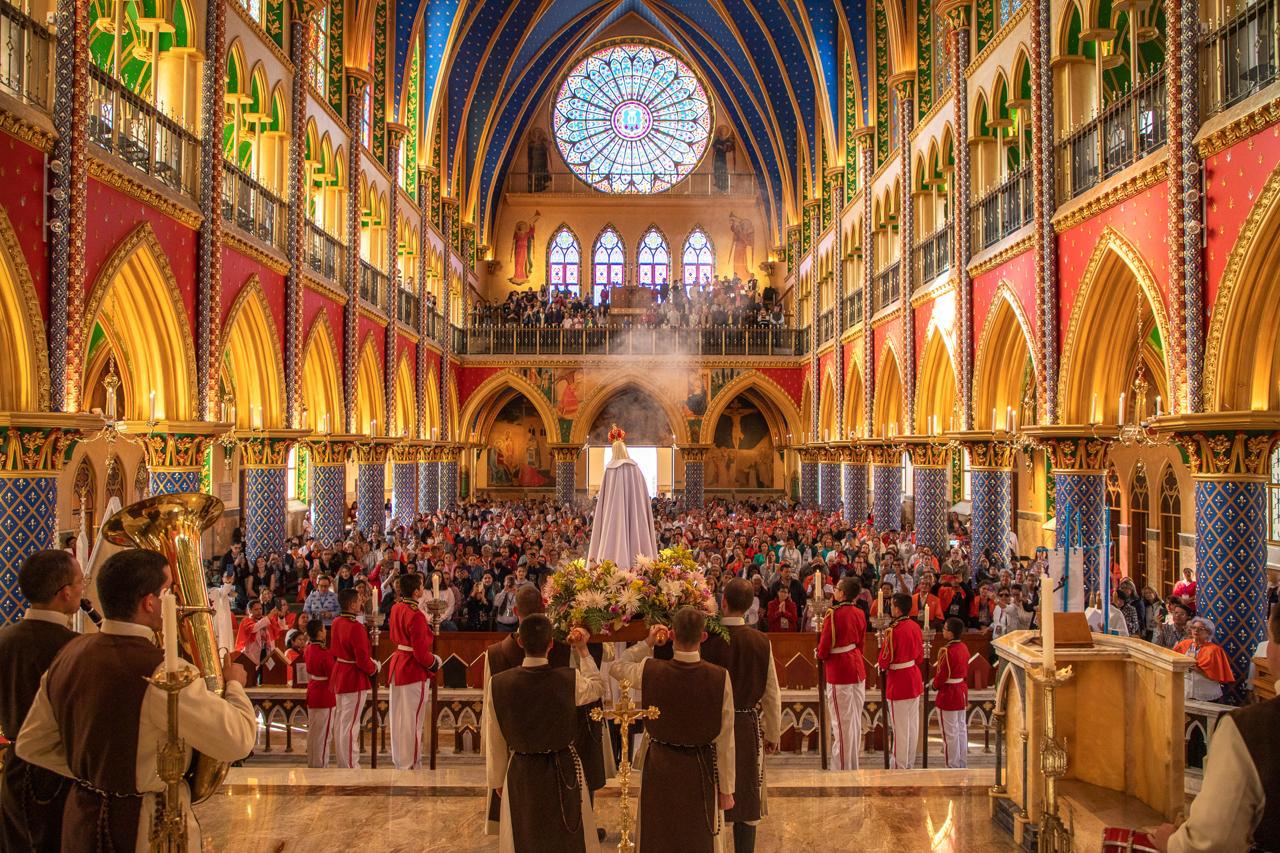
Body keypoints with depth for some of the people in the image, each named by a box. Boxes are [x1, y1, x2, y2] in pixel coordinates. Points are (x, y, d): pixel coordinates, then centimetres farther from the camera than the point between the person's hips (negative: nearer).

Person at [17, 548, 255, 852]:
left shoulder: (68, 654, -4)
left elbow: (30, 745, 7)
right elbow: (237, 739, -23)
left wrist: (94, 772, 10)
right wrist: (235, 684, -6)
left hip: (83, 817, 6)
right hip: (148, 828, -6)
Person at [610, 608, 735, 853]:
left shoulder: (651, 671, -17)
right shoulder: (719, 677, -19)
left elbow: (615, 667, 6)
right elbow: (725, 739, -12)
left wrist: (647, 644, 9)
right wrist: (726, 789, -2)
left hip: (660, 766, 1)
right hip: (701, 769, -1)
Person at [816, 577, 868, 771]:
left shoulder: (834, 614, -17)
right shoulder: (859, 614, 3)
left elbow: (824, 648, -14)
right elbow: (861, 643, 12)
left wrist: (820, 655, 6)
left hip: (839, 670, -7)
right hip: (857, 667, 7)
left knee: (842, 721, 1)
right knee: (855, 720, 15)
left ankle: (842, 768, 8)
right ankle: (853, 766, 25)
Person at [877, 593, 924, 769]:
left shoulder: (893, 630, -22)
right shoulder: (915, 626, 0)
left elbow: (885, 661, -16)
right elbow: (920, 656, 9)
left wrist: (883, 667, 3)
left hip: (898, 682, -7)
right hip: (914, 679, 7)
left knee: (899, 727, 3)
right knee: (912, 724, 16)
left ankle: (900, 767, 13)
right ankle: (910, 763, 27)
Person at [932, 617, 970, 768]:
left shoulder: (946, 651, -24)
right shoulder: (964, 648, 1)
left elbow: (942, 675, -18)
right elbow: (965, 670, 11)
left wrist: (935, 686, 0)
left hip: (948, 694, -8)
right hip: (962, 691, 9)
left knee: (950, 733, 2)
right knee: (962, 729, 17)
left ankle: (953, 766, 11)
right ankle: (963, 763, 26)